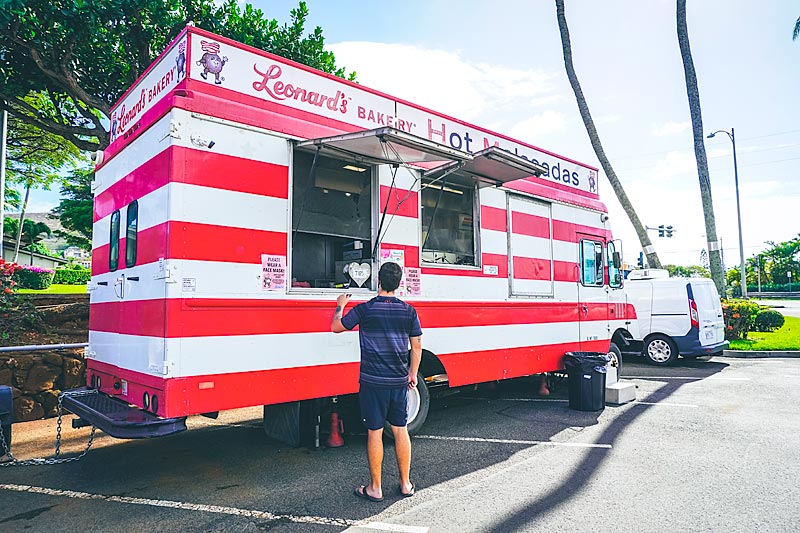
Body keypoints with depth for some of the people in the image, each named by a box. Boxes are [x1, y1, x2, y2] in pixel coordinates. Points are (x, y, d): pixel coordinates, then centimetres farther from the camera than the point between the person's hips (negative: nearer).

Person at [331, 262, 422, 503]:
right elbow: (417, 347, 5)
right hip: (399, 381, 3)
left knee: (374, 433, 6)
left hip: (373, 381, -3)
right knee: (401, 430, 14)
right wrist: (412, 374, 18)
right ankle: (405, 484, 24)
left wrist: (340, 305, 21)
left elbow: (336, 327, 3)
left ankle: (375, 488, 17)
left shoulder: (364, 309, -9)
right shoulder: (409, 311, 0)